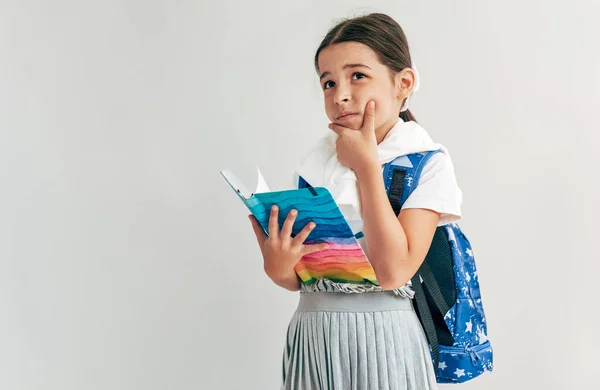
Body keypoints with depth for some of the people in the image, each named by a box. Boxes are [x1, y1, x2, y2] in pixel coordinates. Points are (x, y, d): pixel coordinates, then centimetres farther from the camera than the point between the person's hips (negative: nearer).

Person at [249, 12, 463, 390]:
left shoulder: (428, 162, -7)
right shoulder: (317, 161, 5)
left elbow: (393, 271, -19)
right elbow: (299, 278, 7)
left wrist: (366, 165, -14)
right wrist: (278, 268, -16)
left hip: (382, 342, -4)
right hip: (312, 338, 4)